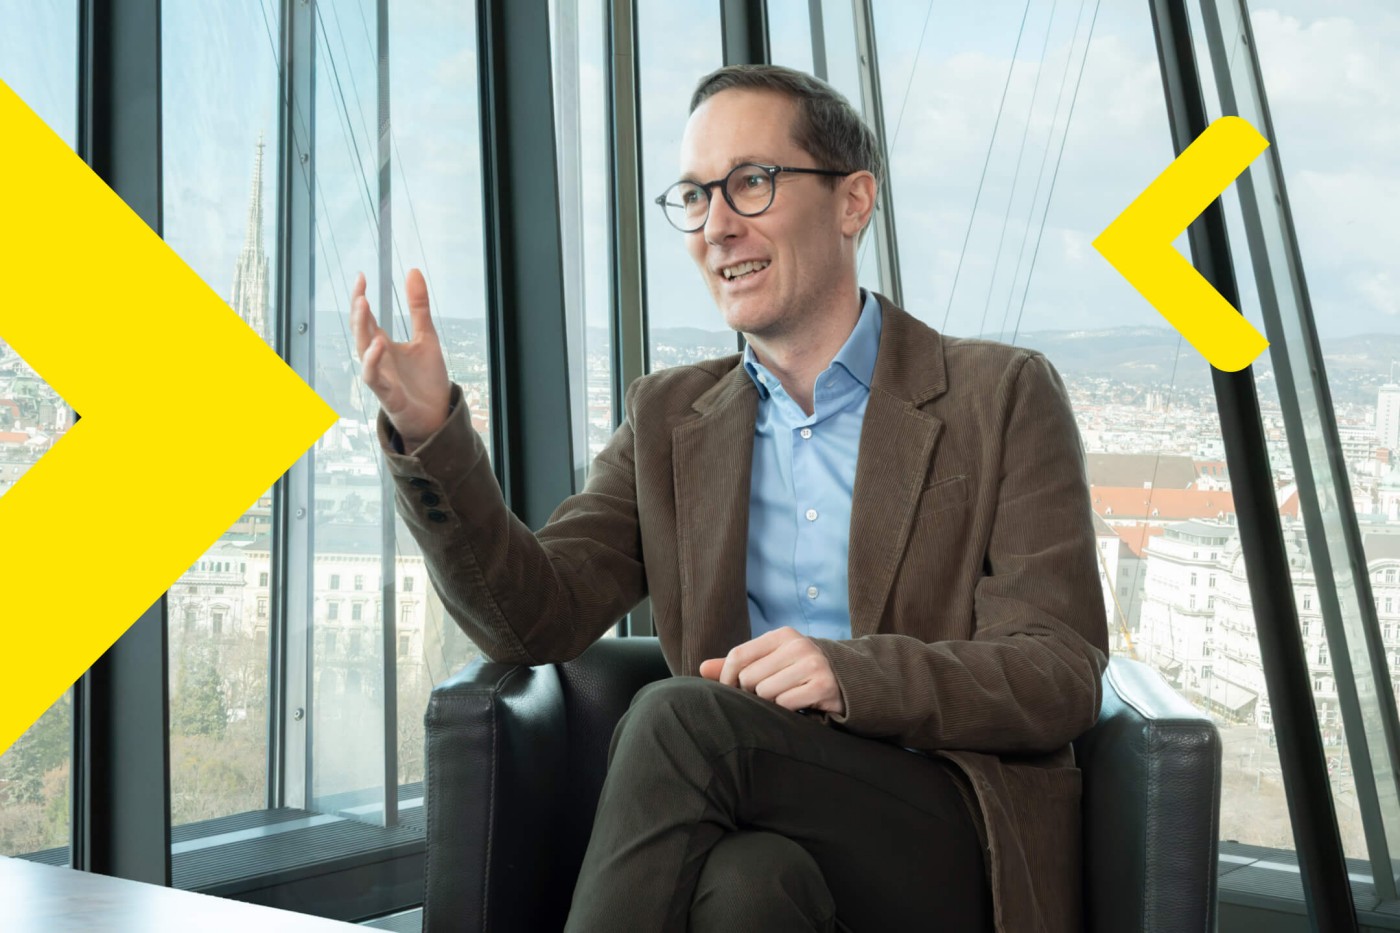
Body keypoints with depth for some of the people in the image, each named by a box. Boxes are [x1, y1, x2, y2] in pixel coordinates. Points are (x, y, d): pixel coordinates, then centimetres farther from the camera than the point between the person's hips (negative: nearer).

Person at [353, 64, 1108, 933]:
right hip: (760, 831, 2)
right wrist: (429, 432, -9)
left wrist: (854, 674, -21)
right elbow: (538, 619, 5)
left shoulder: (1002, 398, 3)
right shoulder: (669, 419, 16)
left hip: (953, 852, -1)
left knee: (680, 717, -28)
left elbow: (1063, 675, -4)